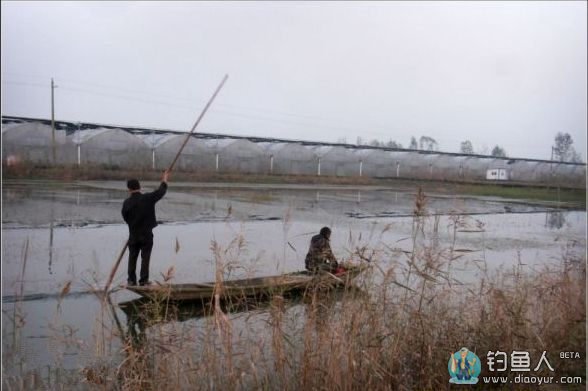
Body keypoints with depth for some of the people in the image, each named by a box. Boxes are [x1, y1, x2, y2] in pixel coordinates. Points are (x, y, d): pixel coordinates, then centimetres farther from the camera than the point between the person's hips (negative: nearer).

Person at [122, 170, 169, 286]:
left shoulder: (127, 203, -8)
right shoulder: (148, 198, -13)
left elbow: (125, 218, 3)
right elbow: (161, 192, 0)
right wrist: (164, 180, 16)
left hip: (133, 235, 1)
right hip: (146, 234, -1)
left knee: (132, 257, 13)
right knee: (145, 257, 5)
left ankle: (132, 280, 16)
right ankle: (143, 280, 7)